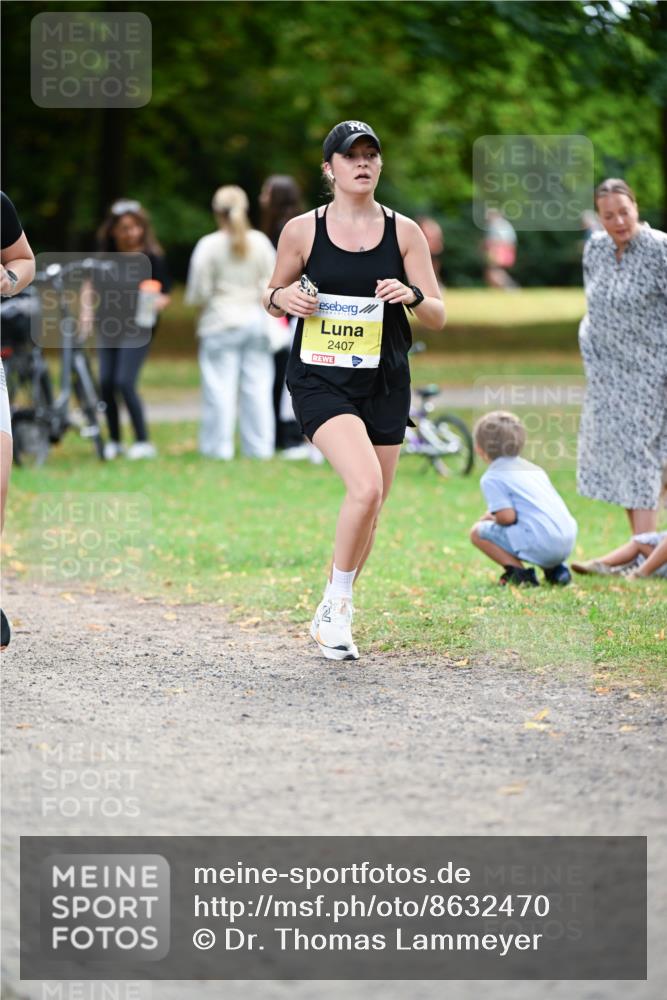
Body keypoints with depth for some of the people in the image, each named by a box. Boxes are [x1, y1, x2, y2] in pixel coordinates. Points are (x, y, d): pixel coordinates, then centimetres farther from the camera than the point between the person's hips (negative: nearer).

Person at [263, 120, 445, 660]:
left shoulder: (404, 231, 2)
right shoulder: (302, 230, -1)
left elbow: (439, 317, 2)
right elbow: (273, 295, 12)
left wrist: (413, 295, -19)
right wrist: (282, 298, -11)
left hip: (385, 386, 3)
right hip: (320, 380, -3)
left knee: (370, 510, 9)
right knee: (366, 487, -24)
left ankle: (331, 614, 30)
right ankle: (340, 604, -4)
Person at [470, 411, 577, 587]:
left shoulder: (492, 478, -1)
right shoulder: (534, 469, 24)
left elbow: (507, 516, -12)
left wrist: (492, 518, 13)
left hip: (540, 545, -8)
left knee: (477, 532, 7)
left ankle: (520, 573, -5)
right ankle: (555, 569, 16)